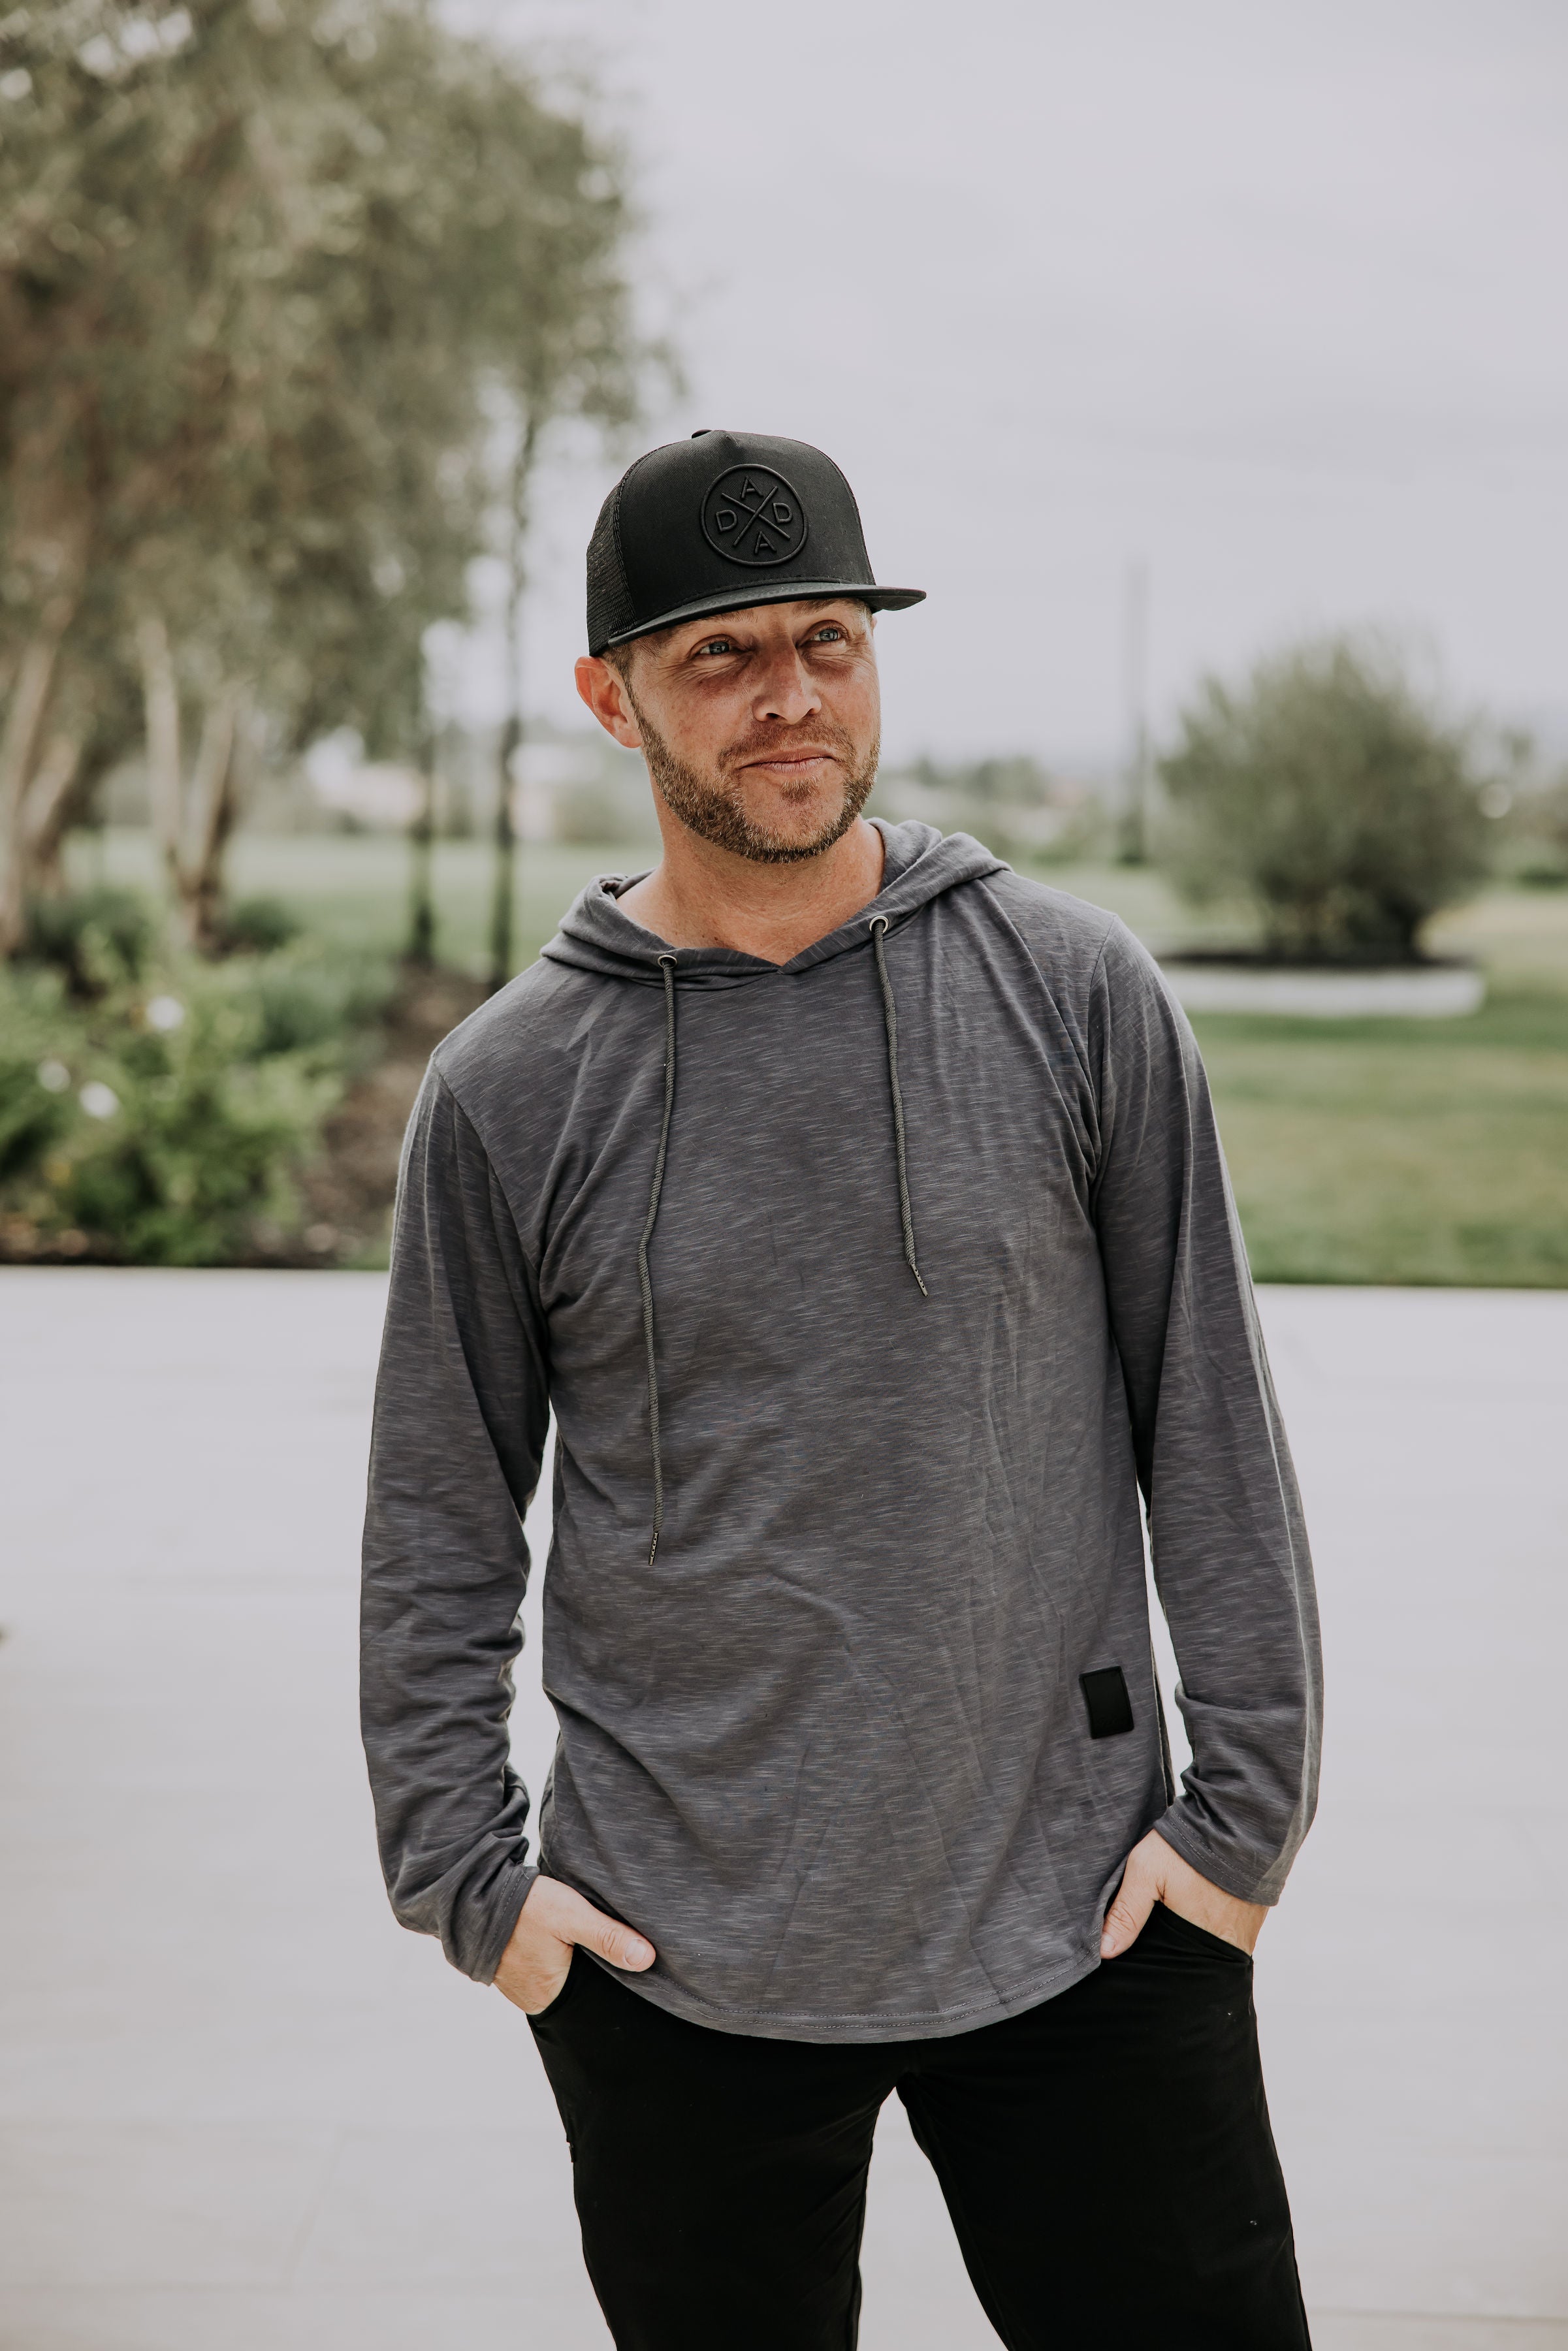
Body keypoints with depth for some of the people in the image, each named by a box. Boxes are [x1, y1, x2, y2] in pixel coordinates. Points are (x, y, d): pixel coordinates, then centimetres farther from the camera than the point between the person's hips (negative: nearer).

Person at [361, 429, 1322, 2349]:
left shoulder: (1082, 999, -2)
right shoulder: (508, 1089, -1)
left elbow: (1211, 1425, 0)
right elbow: (437, 1524, 4)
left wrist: (1248, 1801, -2)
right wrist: (464, 1873, -1)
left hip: (1083, 1925, 0)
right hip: (672, 1961, 1)